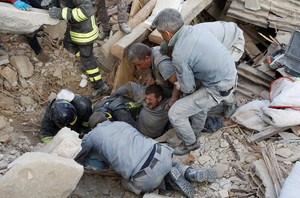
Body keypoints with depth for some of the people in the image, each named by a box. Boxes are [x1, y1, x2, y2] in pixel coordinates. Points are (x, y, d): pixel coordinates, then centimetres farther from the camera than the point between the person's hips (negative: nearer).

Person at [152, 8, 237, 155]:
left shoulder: (179, 55, -24)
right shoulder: (195, 30, -1)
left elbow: (187, 88, -12)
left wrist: (177, 85, 10)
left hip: (217, 90, -9)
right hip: (230, 76, 9)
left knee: (175, 114, -2)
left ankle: (190, 144, 23)